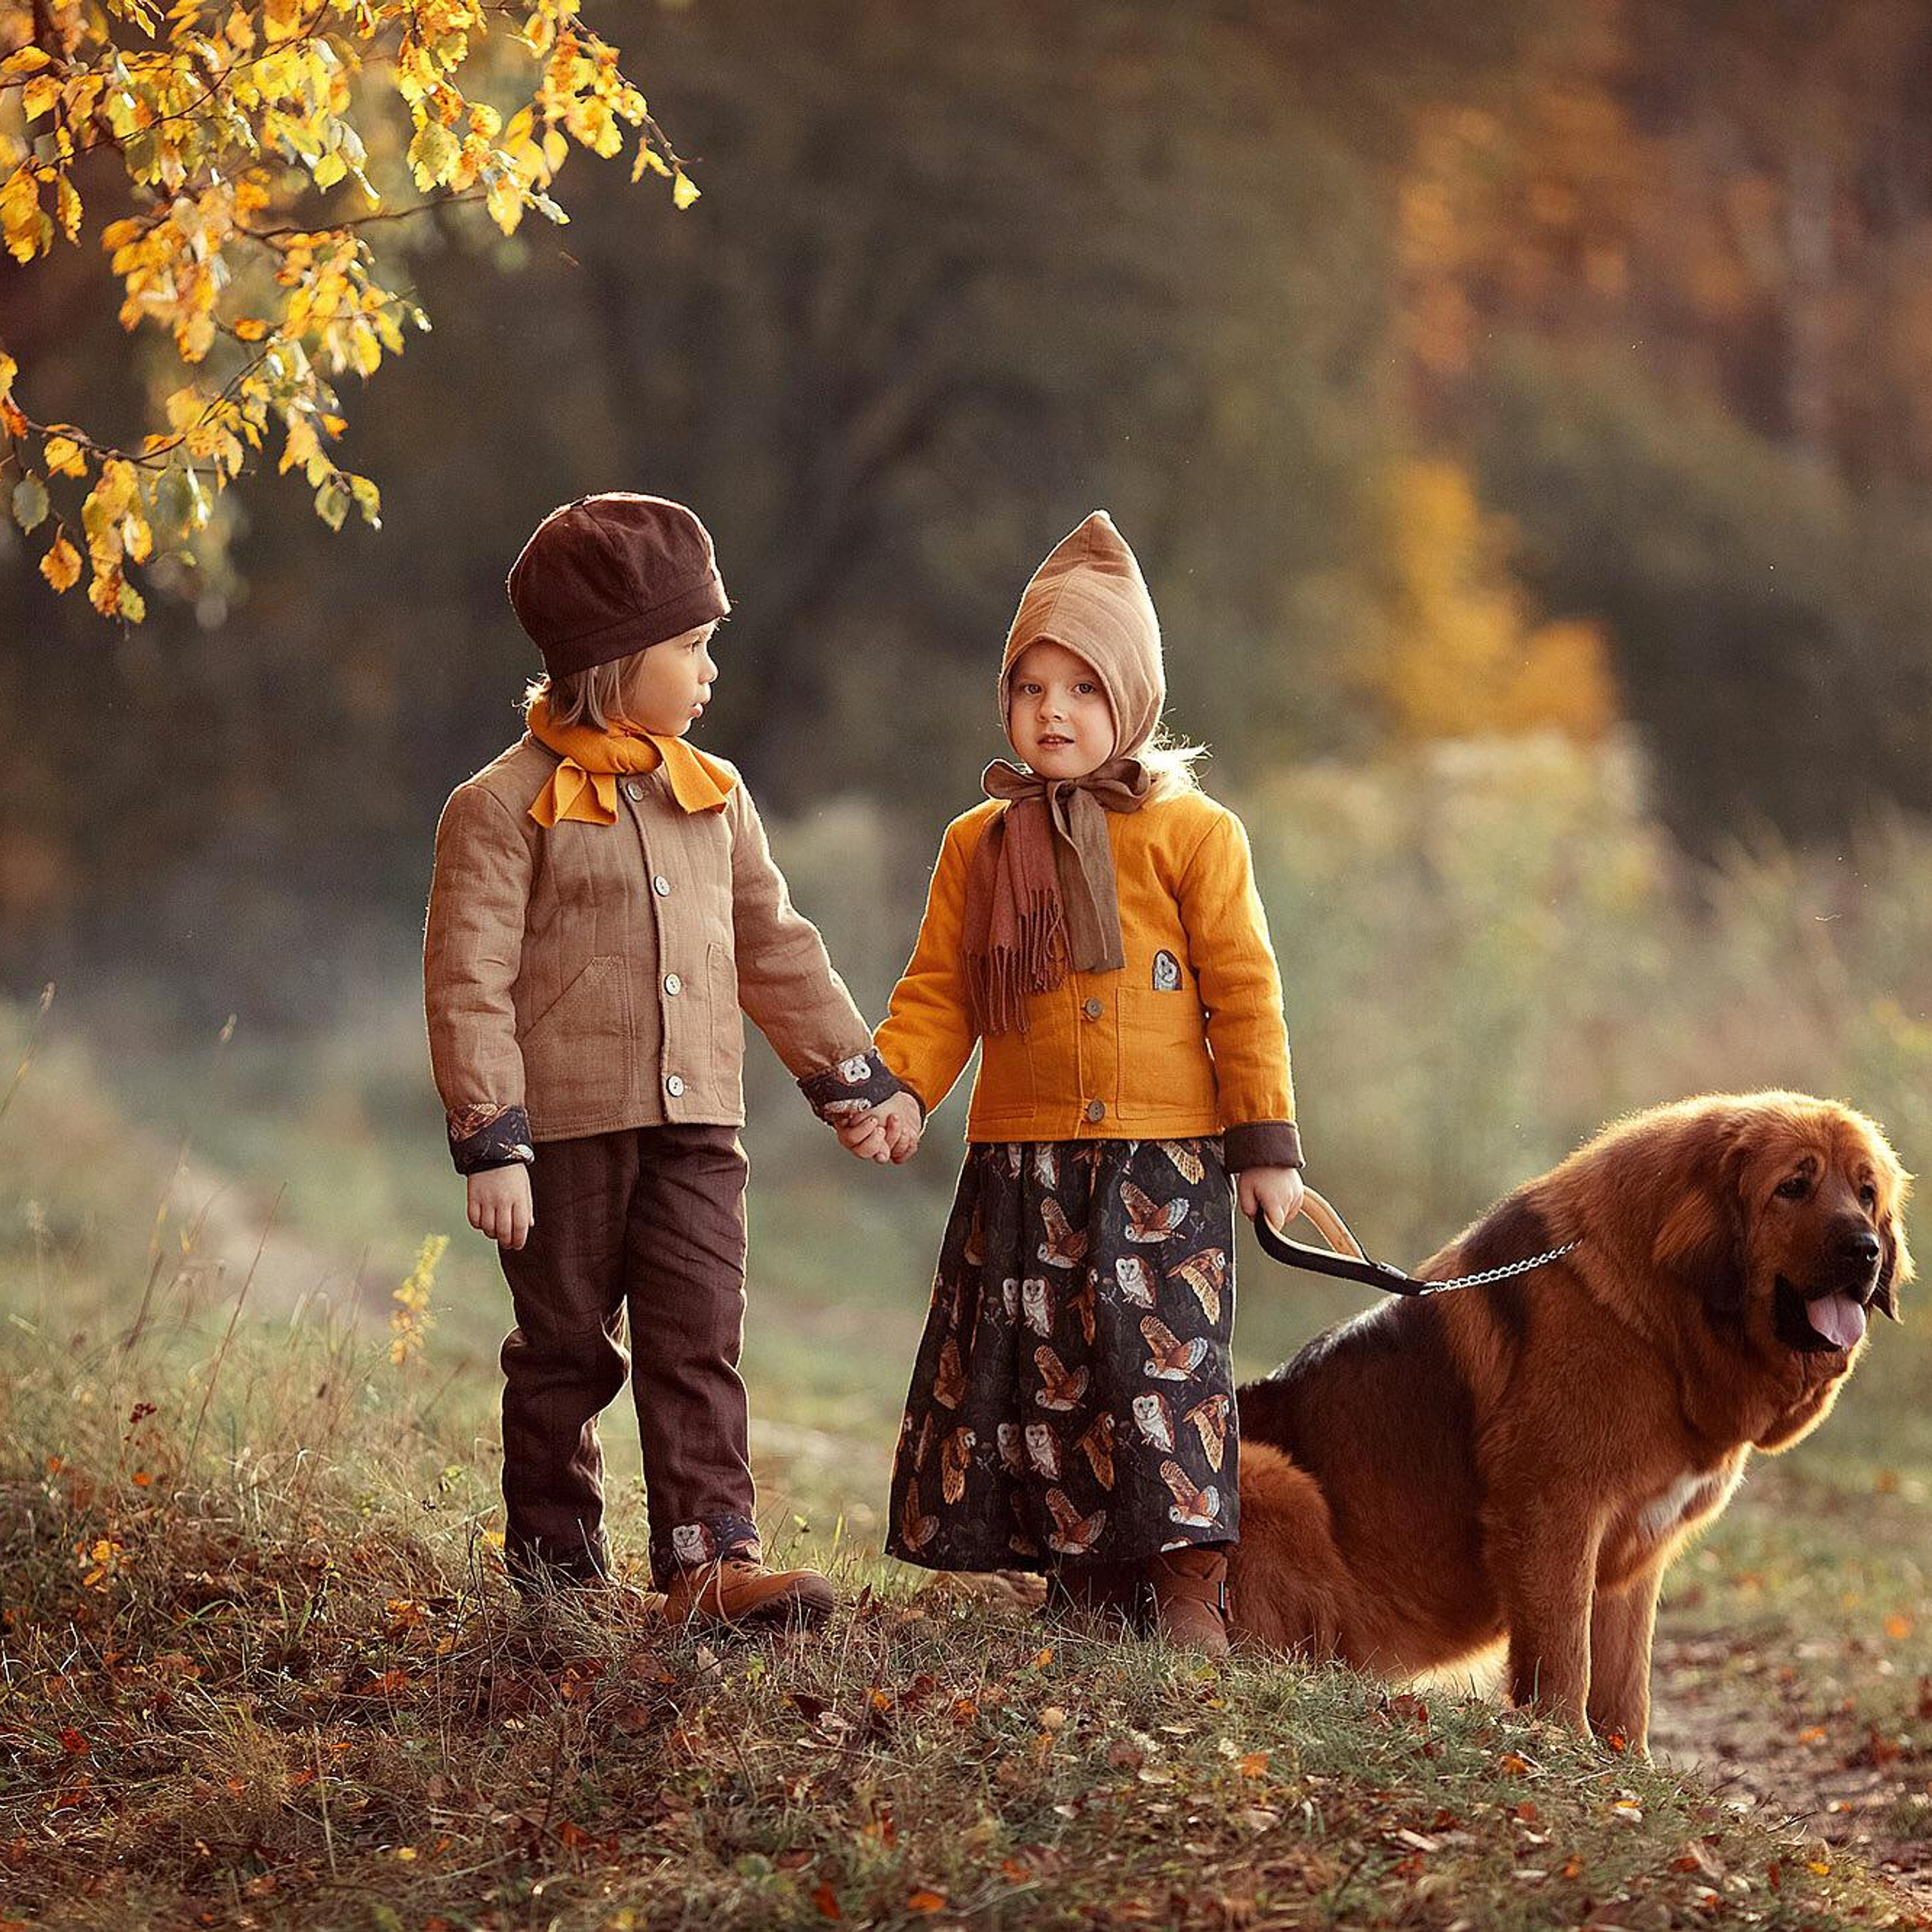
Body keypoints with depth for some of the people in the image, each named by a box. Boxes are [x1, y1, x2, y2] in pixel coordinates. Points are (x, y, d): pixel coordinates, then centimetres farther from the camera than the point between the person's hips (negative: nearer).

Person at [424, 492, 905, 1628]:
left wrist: (853, 1080, 19)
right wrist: (490, 1143, -16)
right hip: (567, 1128, -4)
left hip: (698, 1127, 4)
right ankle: (554, 1563, 18)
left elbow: (775, 948, 20)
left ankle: (712, 1558, -7)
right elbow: (469, 983, -10)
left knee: (702, 1345, -4)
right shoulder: (504, 808, -6)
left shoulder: (714, 797, 12)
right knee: (566, 1354, 6)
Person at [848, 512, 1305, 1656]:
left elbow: (1245, 995, -1)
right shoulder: (978, 845, 10)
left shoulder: (1192, 835, -1)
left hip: (1161, 1159, -4)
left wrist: (1266, 1145, -4)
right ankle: (1093, 1595, 15)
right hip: (1019, 1163, 4)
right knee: (1035, 1375, 5)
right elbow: (938, 994, 10)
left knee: (1164, 1360, -7)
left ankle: (1192, 1597, 0)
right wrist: (902, 1092, -8)